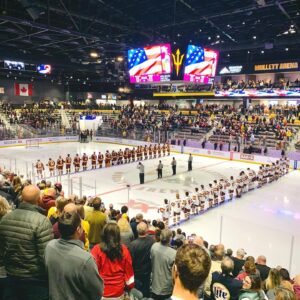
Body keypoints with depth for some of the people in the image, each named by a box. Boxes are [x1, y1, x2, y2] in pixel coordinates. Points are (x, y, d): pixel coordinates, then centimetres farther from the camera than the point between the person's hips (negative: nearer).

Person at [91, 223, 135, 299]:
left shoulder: (97, 249, -14)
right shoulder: (124, 250, -8)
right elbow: (128, 269, 1)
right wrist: (130, 286, 17)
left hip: (101, 293, -1)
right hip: (118, 293, 2)